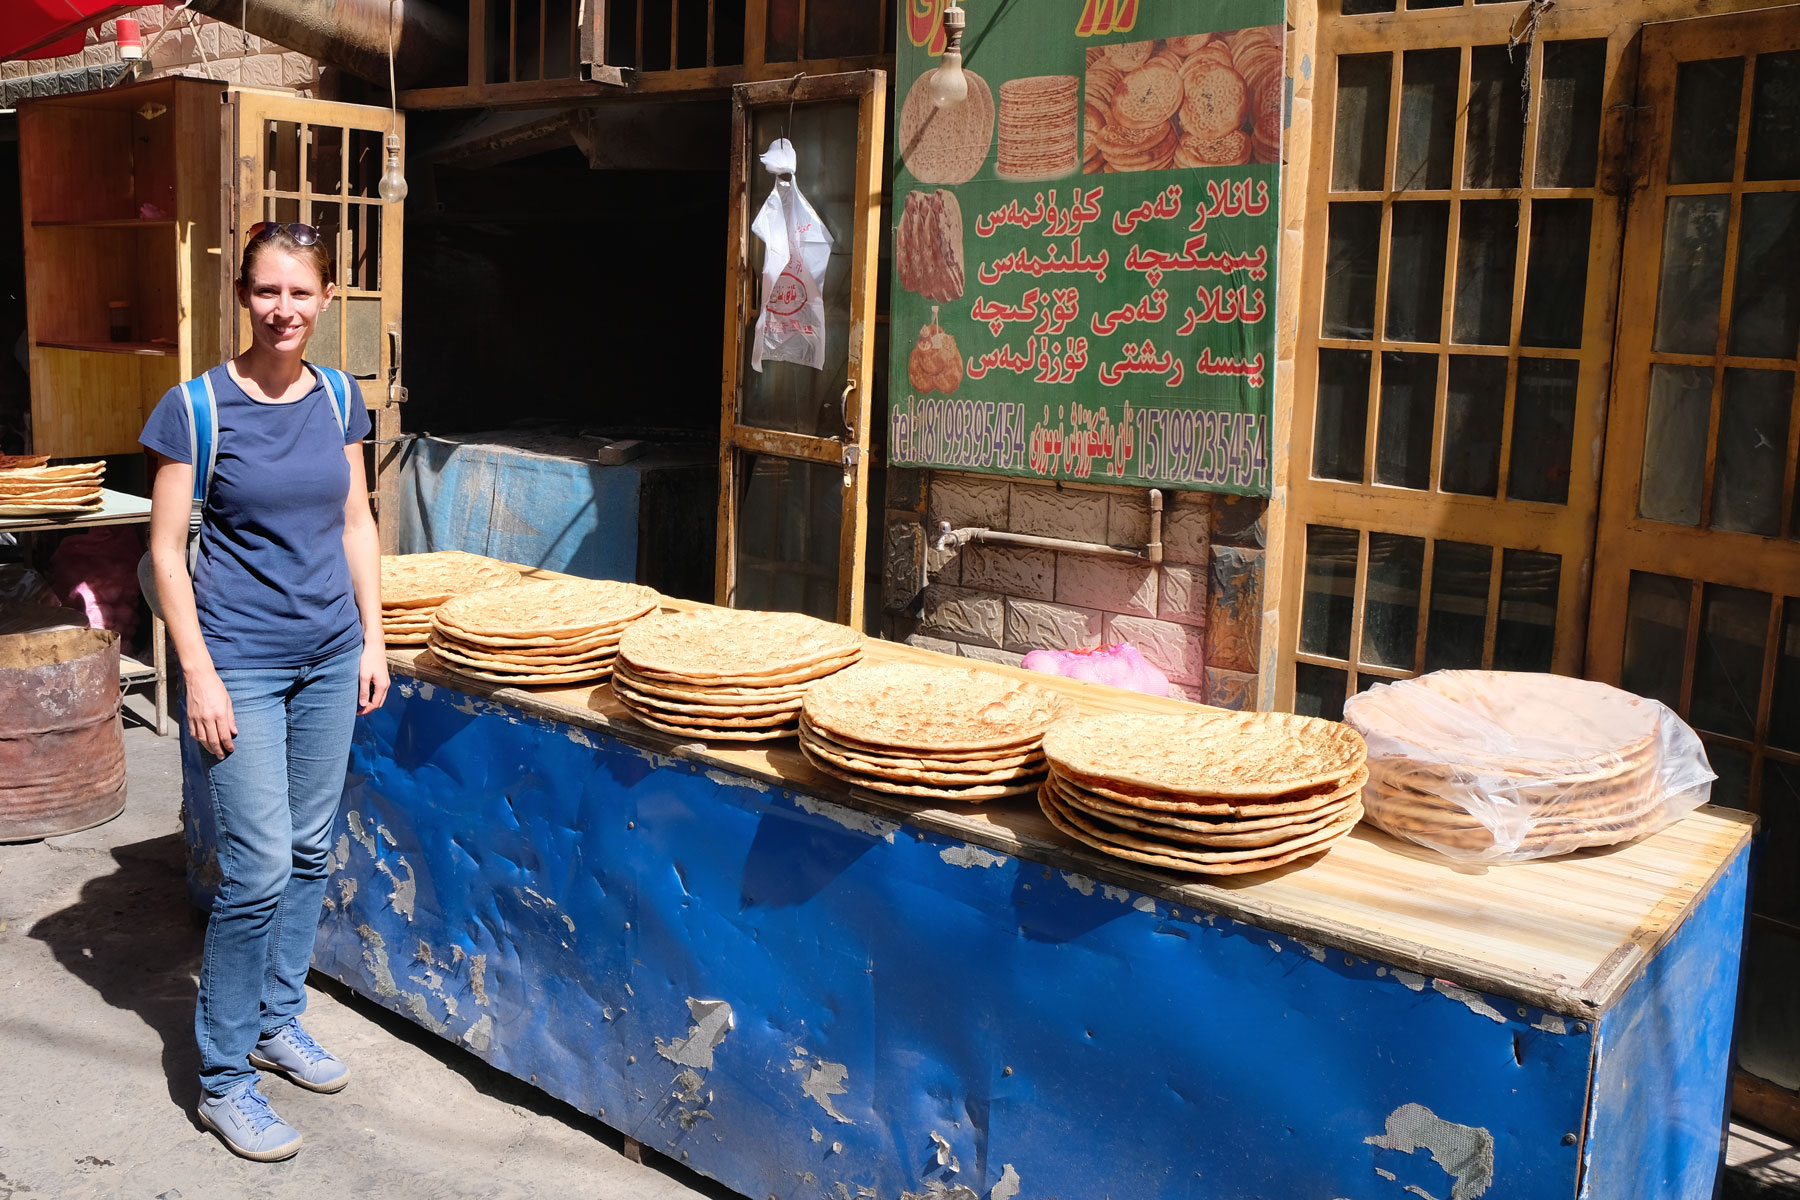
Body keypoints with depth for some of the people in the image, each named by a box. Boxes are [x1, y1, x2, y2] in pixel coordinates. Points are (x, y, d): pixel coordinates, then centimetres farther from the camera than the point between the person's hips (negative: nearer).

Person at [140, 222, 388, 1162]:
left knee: (309, 853, 13)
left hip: (329, 658, 5)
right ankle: (223, 1077, 10)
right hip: (241, 661, -5)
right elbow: (166, 551, -9)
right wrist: (199, 676, -13)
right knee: (259, 867, -6)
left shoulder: (337, 397, 3)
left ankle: (276, 1021, 32)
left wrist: (372, 636, 7)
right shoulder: (197, 406, -11)